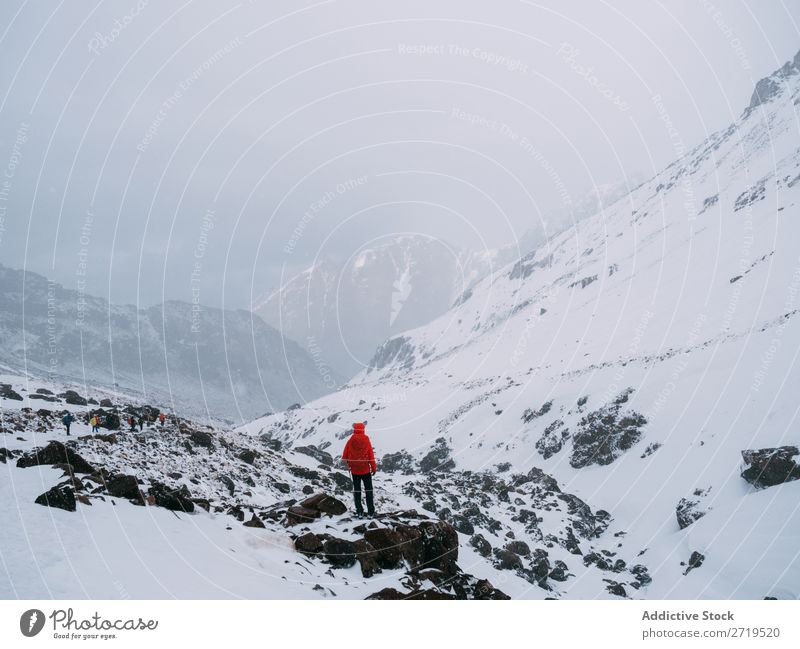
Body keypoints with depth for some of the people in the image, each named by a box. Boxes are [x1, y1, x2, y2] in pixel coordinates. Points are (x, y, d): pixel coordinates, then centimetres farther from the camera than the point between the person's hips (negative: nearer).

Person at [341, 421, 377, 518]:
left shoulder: (351, 440, -7)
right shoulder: (366, 439, -10)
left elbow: (345, 454, 0)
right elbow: (371, 454, -7)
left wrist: (345, 463, 18)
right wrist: (374, 467, 2)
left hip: (354, 470, 1)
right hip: (365, 469, -1)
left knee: (357, 490, 11)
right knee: (368, 490, 8)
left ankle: (359, 511, 9)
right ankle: (370, 512, 4)